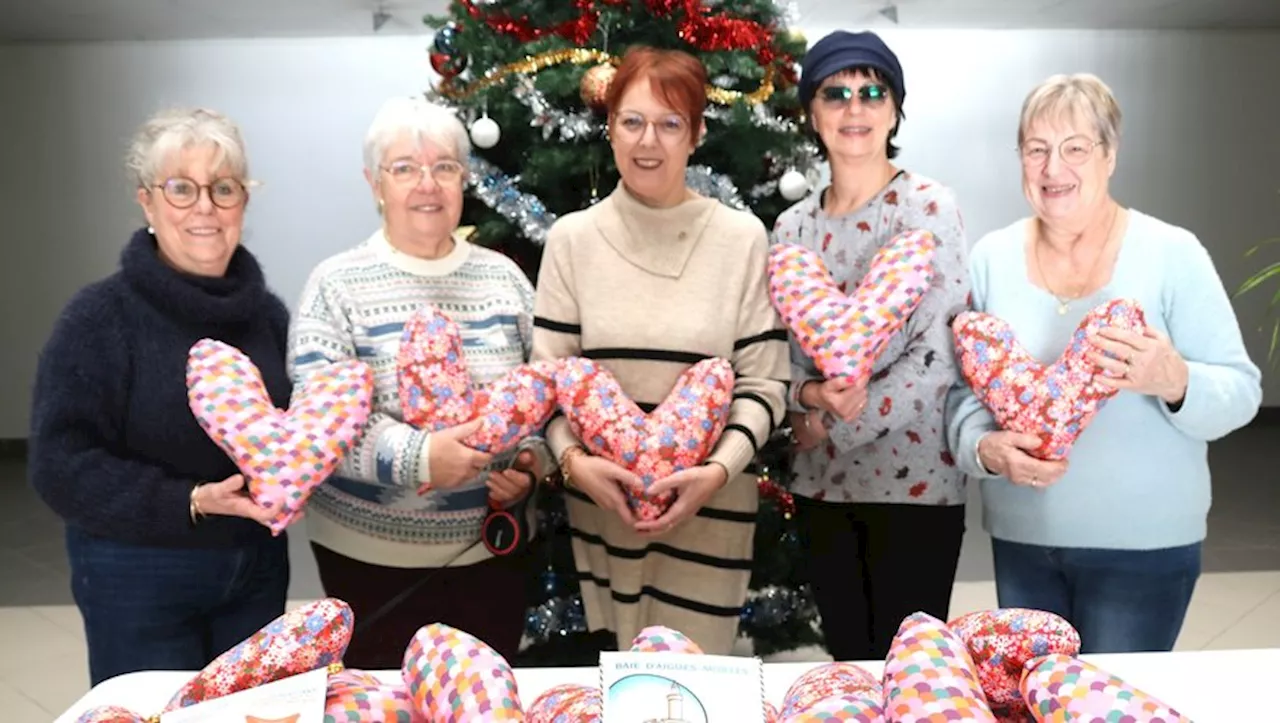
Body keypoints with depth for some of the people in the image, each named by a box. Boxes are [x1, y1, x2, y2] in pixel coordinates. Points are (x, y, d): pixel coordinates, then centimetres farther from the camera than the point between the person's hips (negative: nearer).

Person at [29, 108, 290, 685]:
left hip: (257, 569, 5)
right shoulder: (98, 318, -12)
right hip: (137, 579, -5)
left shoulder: (267, 313, 3)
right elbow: (60, 467, -15)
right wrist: (191, 501, -24)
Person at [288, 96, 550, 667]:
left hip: (493, 546, 3)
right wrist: (417, 457, -28)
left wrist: (532, 459, -9)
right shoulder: (337, 284, -7)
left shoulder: (503, 276, 5)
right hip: (372, 554, -3)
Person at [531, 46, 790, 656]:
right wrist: (574, 460, -15)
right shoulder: (572, 238, 0)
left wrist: (717, 470, -17)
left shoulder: (741, 237, -3)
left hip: (709, 505, -1)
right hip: (601, 500, 1)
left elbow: (764, 382, -3)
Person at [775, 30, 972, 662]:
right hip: (821, 483, 5)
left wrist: (834, 426, -12)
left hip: (914, 482, -4)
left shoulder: (927, 207, -8)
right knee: (845, 664, 15)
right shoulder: (793, 226, 7)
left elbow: (941, 353, -14)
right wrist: (809, 394, -13)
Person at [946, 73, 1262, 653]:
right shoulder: (991, 258, 2)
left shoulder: (1171, 253, -6)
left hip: (1144, 543, -2)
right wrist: (986, 447, -17)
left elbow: (1241, 392, -6)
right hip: (1020, 538, 3)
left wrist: (1174, 381, -26)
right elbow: (961, 387, 3)